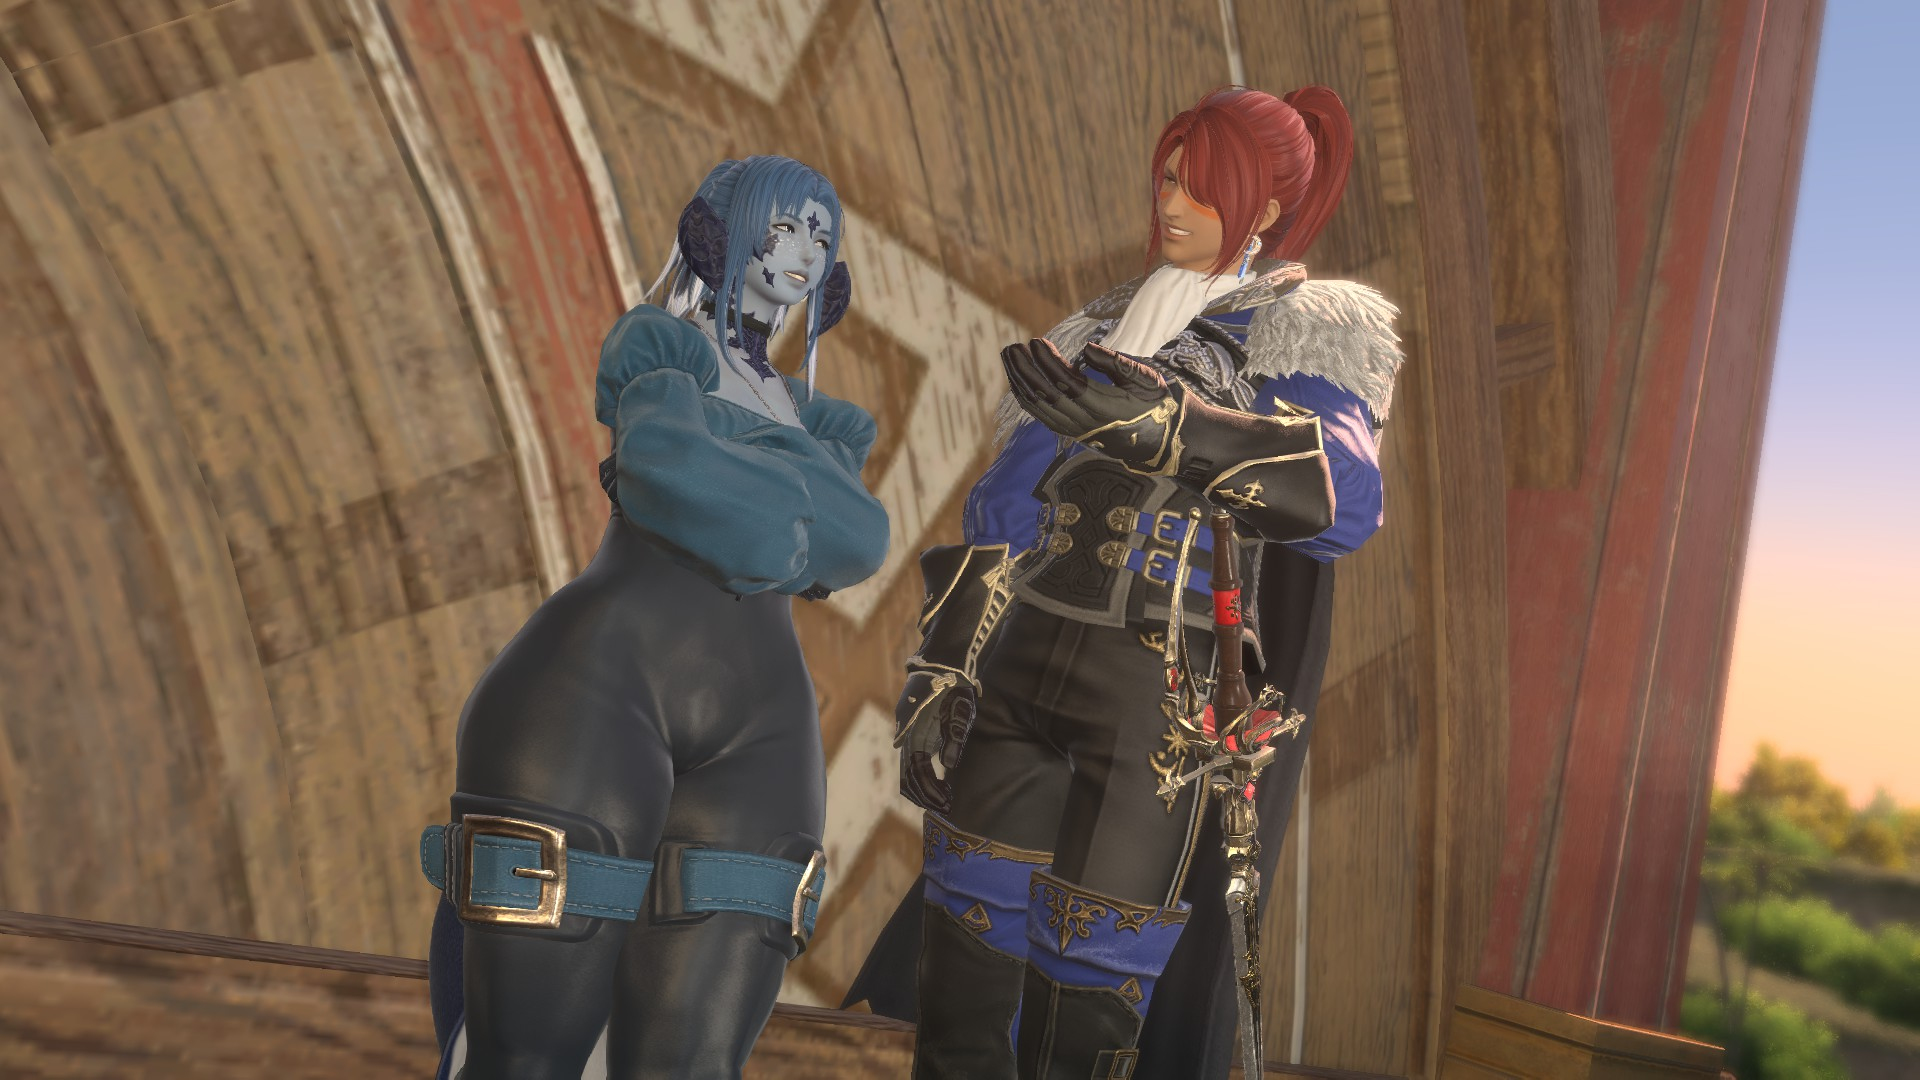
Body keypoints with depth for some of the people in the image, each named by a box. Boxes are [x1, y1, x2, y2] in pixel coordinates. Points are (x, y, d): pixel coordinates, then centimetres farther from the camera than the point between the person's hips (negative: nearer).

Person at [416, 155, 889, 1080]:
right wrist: (780, 519, 3)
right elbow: (662, 454, -10)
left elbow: (862, 538, 6)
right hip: (596, 683, -4)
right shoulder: (655, 338, 13)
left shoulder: (819, 418, 27)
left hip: (760, 727, 5)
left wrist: (729, 449, -1)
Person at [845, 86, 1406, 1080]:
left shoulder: (1309, 337, 4)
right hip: (1019, 672, 4)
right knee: (965, 938, -2)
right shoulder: (1102, 334, 18)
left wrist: (1162, 424, -31)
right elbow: (1002, 519, 16)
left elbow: (1346, 499, -18)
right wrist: (940, 665, 10)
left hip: (1159, 705, -4)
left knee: (1092, 972, -2)